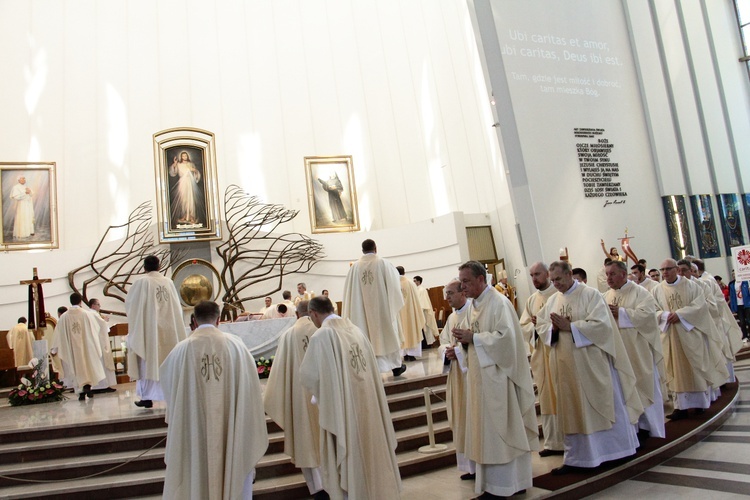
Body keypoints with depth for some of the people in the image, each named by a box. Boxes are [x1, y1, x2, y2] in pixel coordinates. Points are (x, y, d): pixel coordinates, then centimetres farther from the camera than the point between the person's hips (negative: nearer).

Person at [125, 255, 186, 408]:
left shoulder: (142, 282, -7)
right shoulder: (169, 282, 3)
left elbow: (129, 303, 3)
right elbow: (177, 306, 10)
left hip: (149, 329, -3)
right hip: (169, 329, 3)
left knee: (148, 361, 4)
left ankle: (147, 397, 6)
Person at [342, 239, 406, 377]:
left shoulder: (355, 267, -1)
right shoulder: (383, 264, -6)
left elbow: (349, 290, 3)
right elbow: (394, 284, 1)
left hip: (363, 309, 1)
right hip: (383, 305, -1)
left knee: (368, 335, 7)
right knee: (389, 334, 11)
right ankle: (396, 366, 21)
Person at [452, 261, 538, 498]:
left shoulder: (499, 303, -13)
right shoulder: (473, 305, 12)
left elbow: (505, 336, -22)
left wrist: (473, 338, -19)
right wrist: (465, 338, -2)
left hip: (497, 375, -8)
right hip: (480, 376, 8)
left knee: (500, 429, 0)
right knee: (486, 430, 12)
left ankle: (505, 484, 13)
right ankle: (493, 482, 22)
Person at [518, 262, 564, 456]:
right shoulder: (531, 300, 13)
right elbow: (523, 326, 9)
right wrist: (535, 325, -11)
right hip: (540, 354, 5)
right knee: (547, 398, 7)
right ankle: (553, 442, 14)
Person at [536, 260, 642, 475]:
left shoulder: (590, 294, -7)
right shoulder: (552, 300, 10)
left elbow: (601, 323, -17)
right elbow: (541, 325, 9)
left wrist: (570, 326, -19)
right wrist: (553, 328, -13)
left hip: (591, 363, -5)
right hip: (566, 366, 5)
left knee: (602, 406, 8)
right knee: (572, 411, 9)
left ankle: (615, 449, 27)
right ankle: (575, 458, 18)